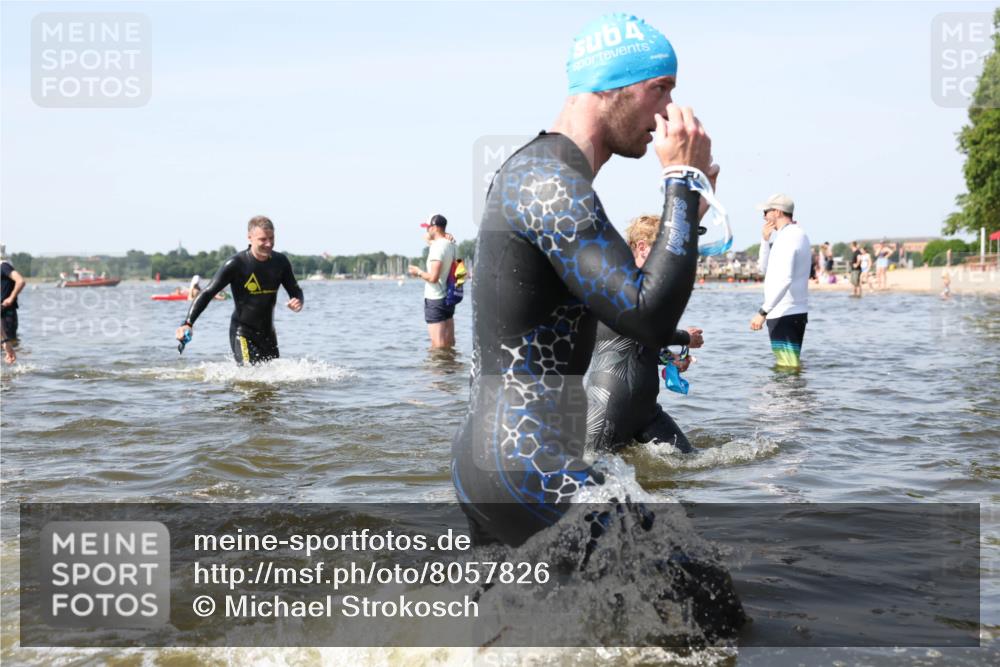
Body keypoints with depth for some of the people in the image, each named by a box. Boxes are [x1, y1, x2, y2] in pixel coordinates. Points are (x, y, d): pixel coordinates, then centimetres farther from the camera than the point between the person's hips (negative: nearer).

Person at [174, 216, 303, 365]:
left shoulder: (280, 262, -2)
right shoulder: (236, 264, -16)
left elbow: (295, 291, 10)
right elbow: (207, 293, -15)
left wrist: (298, 302, -16)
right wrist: (187, 323, -26)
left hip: (268, 332, 6)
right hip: (242, 331, -6)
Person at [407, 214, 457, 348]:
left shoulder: (437, 247, -18)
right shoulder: (451, 245, 7)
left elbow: (433, 277, -24)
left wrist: (419, 272, -7)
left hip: (435, 300, -9)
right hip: (449, 298, 9)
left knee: (438, 346, -6)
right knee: (449, 344, 13)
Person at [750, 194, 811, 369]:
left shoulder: (787, 237, -16)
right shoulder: (798, 234, 17)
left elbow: (784, 279, -28)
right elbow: (765, 266, 24)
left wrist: (763, 312, -30)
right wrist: (766, 240, 9)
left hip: (784, 314, -11)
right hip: (796, 312, 11)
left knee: (788, 367, -9)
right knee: (790, 365, 18)